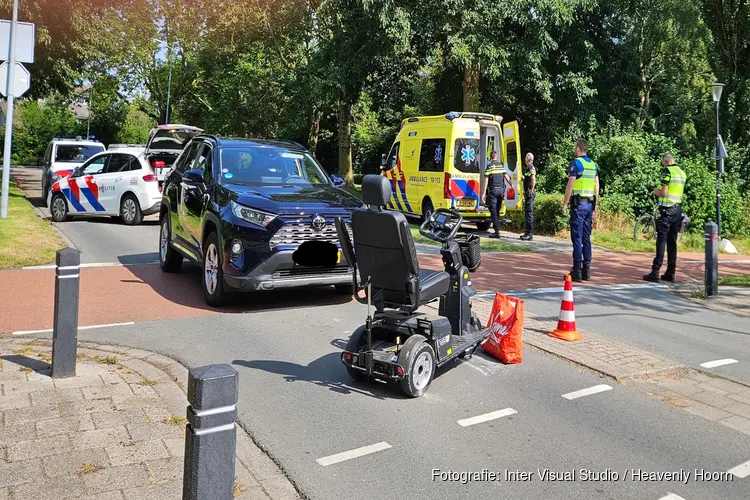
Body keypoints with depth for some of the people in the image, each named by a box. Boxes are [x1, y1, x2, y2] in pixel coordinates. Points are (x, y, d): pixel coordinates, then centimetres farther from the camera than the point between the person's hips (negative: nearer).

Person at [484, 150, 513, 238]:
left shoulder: (489, 166, -5)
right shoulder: (501, 165, 9)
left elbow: (486, 180, -8)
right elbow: (507, 177, 10)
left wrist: (484, 193, -6)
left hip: (493, 190, -5)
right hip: (501, 189, 5)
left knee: (493, 211, -4)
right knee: (497, 211, 15)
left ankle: (497, 232, -10)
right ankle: (496, 229, 19)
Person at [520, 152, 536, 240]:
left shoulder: (531, 168, -13)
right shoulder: (528, 168, 18)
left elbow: (533, 179, -27)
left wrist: (531, 190, -24)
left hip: (530, 193, -10)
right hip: (527, 193, 10)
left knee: (529, 212, -9)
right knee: (527, 212, 13)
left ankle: (530, 234, -8)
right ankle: (528, 233, 20)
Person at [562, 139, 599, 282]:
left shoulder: (576, 163, -8)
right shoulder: (594, 165, 13)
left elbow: (570, 186, -14)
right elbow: (597, 187, 15)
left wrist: (564, 204, -7)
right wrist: (595, 207, 19)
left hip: (578, 204, -7)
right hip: (590, 204, 7)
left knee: (577, 238, -5)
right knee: (586, 238, 10)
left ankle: (577, 271, -4)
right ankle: (586, 270, 13)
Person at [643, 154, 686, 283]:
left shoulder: (667, 171, -10)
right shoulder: (682, 172, 15)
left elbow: (664, 192, -16)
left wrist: (656, 192, 4)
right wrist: (660, 192, 21)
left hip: (667, 209, -7)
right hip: (678, 210, 7)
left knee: (661, 241, -8)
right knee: (672, 241, 10)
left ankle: (655, 272, -10)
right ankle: (670, 273, 12)